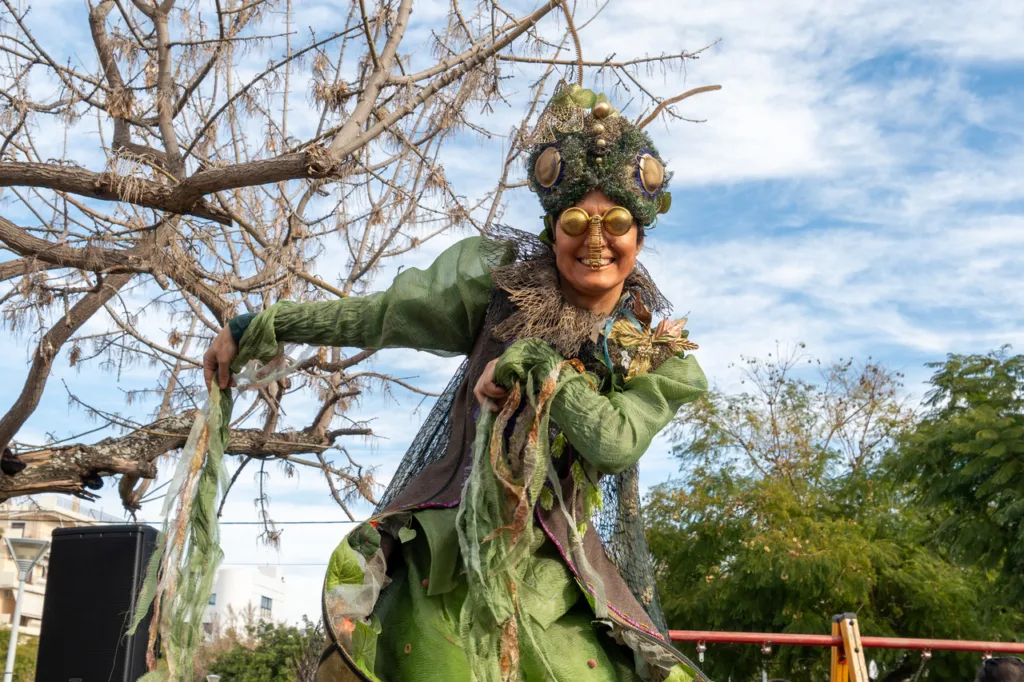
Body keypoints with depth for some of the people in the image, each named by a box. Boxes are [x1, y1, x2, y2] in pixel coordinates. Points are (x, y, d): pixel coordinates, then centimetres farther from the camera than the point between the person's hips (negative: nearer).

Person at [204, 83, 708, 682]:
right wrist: (256, 328, 9)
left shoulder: (657, 352, 3)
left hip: (555, 575, 1)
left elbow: (616, 442, -12)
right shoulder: (504, 283, 0)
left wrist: (535, 363, -18)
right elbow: (380, 315, 6)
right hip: (451, 546, -1)